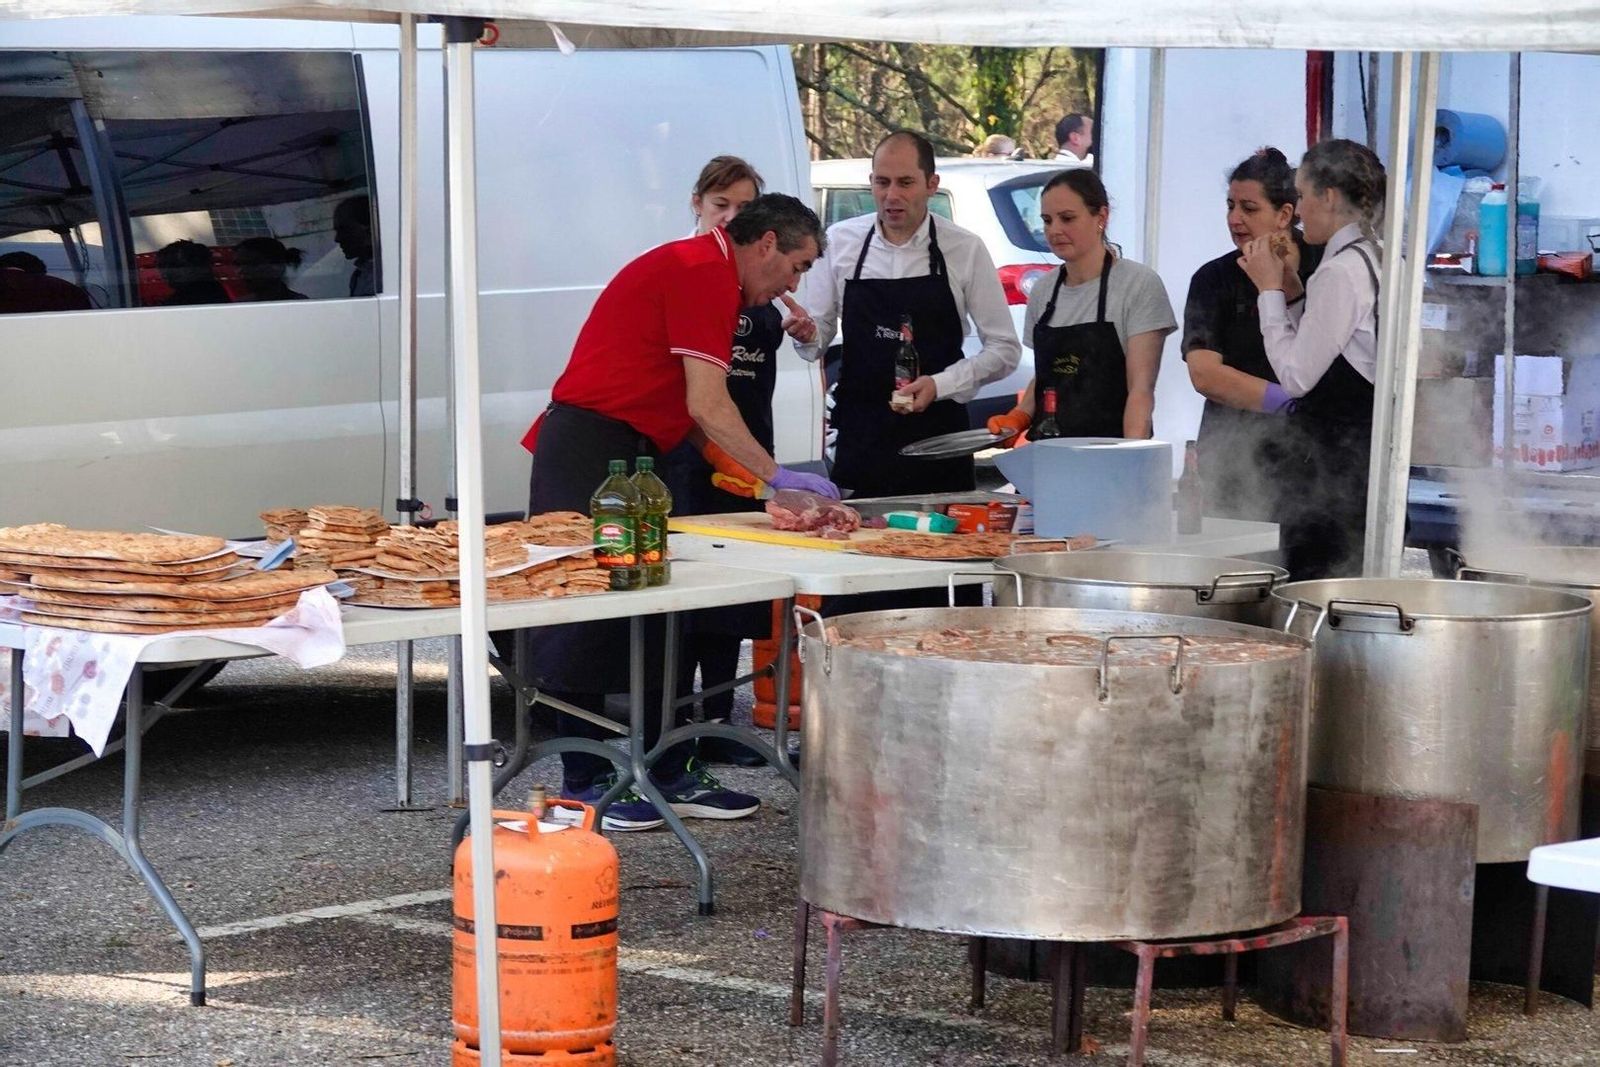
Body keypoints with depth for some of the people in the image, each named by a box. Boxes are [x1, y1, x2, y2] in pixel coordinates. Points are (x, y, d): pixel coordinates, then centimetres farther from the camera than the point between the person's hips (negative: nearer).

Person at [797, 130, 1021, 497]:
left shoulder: (965, 249, -2)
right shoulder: (840, 241, 3)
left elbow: (1004, 350, 0)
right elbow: (816, 340, 10)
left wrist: (940, 384, -14)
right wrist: (807, 334, -13)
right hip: (860, 436, 1)